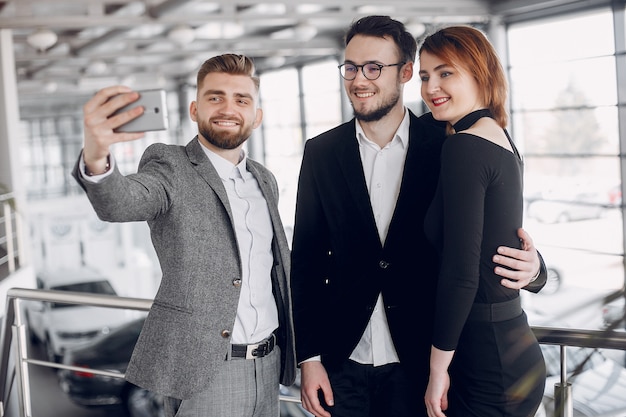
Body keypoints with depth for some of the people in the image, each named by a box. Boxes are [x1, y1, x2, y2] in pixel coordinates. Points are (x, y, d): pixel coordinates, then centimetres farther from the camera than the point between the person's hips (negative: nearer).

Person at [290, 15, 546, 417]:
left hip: (420, 362, -1)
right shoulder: (322, 152, 0)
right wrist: (309, 357, -2)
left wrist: (530, 266, -22)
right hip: (342, 363, 1)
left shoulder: (446, 146, -5)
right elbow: (307, 259, 2)